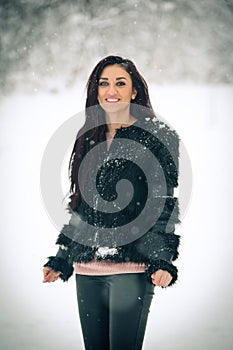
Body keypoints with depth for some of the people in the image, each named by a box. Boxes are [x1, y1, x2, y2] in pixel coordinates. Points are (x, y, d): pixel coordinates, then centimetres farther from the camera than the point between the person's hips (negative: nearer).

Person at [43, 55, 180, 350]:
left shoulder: (158, 137, 1)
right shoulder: (88, 138, 16)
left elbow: (166, 204, -4)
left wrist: (162, 260, -15)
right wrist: (60, 260, 17)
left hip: (131, 268, -5)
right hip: (86, 269, 5)